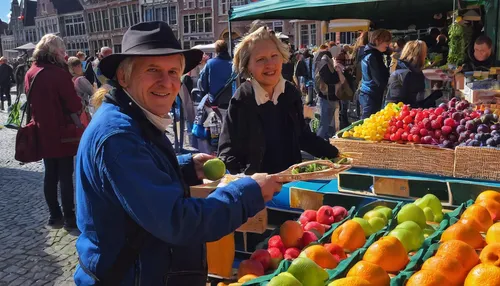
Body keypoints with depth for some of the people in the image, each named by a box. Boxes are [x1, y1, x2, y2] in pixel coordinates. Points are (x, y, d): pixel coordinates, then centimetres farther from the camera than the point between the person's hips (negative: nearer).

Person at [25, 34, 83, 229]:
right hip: (62, 134, -7)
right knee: (65, 176, 2)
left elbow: (32, 102, 15)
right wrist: (79, 101, 2)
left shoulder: (30, 73, 4)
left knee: (50, 175, 14)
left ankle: (54, 215, 22)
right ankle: (69, 217, 10)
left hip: (43, 134, 7)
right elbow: (75, 106, -17)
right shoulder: (59, 73, -18)